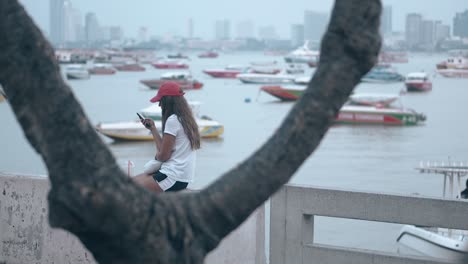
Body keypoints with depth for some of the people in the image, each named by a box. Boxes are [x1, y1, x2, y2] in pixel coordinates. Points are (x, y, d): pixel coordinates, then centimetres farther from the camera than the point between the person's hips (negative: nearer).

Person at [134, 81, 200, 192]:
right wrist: (153, 128, 19)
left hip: (174, 177, -10)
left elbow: (163, 156, -13)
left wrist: (156, 155, 9)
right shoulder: (184, 119, 13)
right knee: (136, 179, 18)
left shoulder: (172, 120, -14)